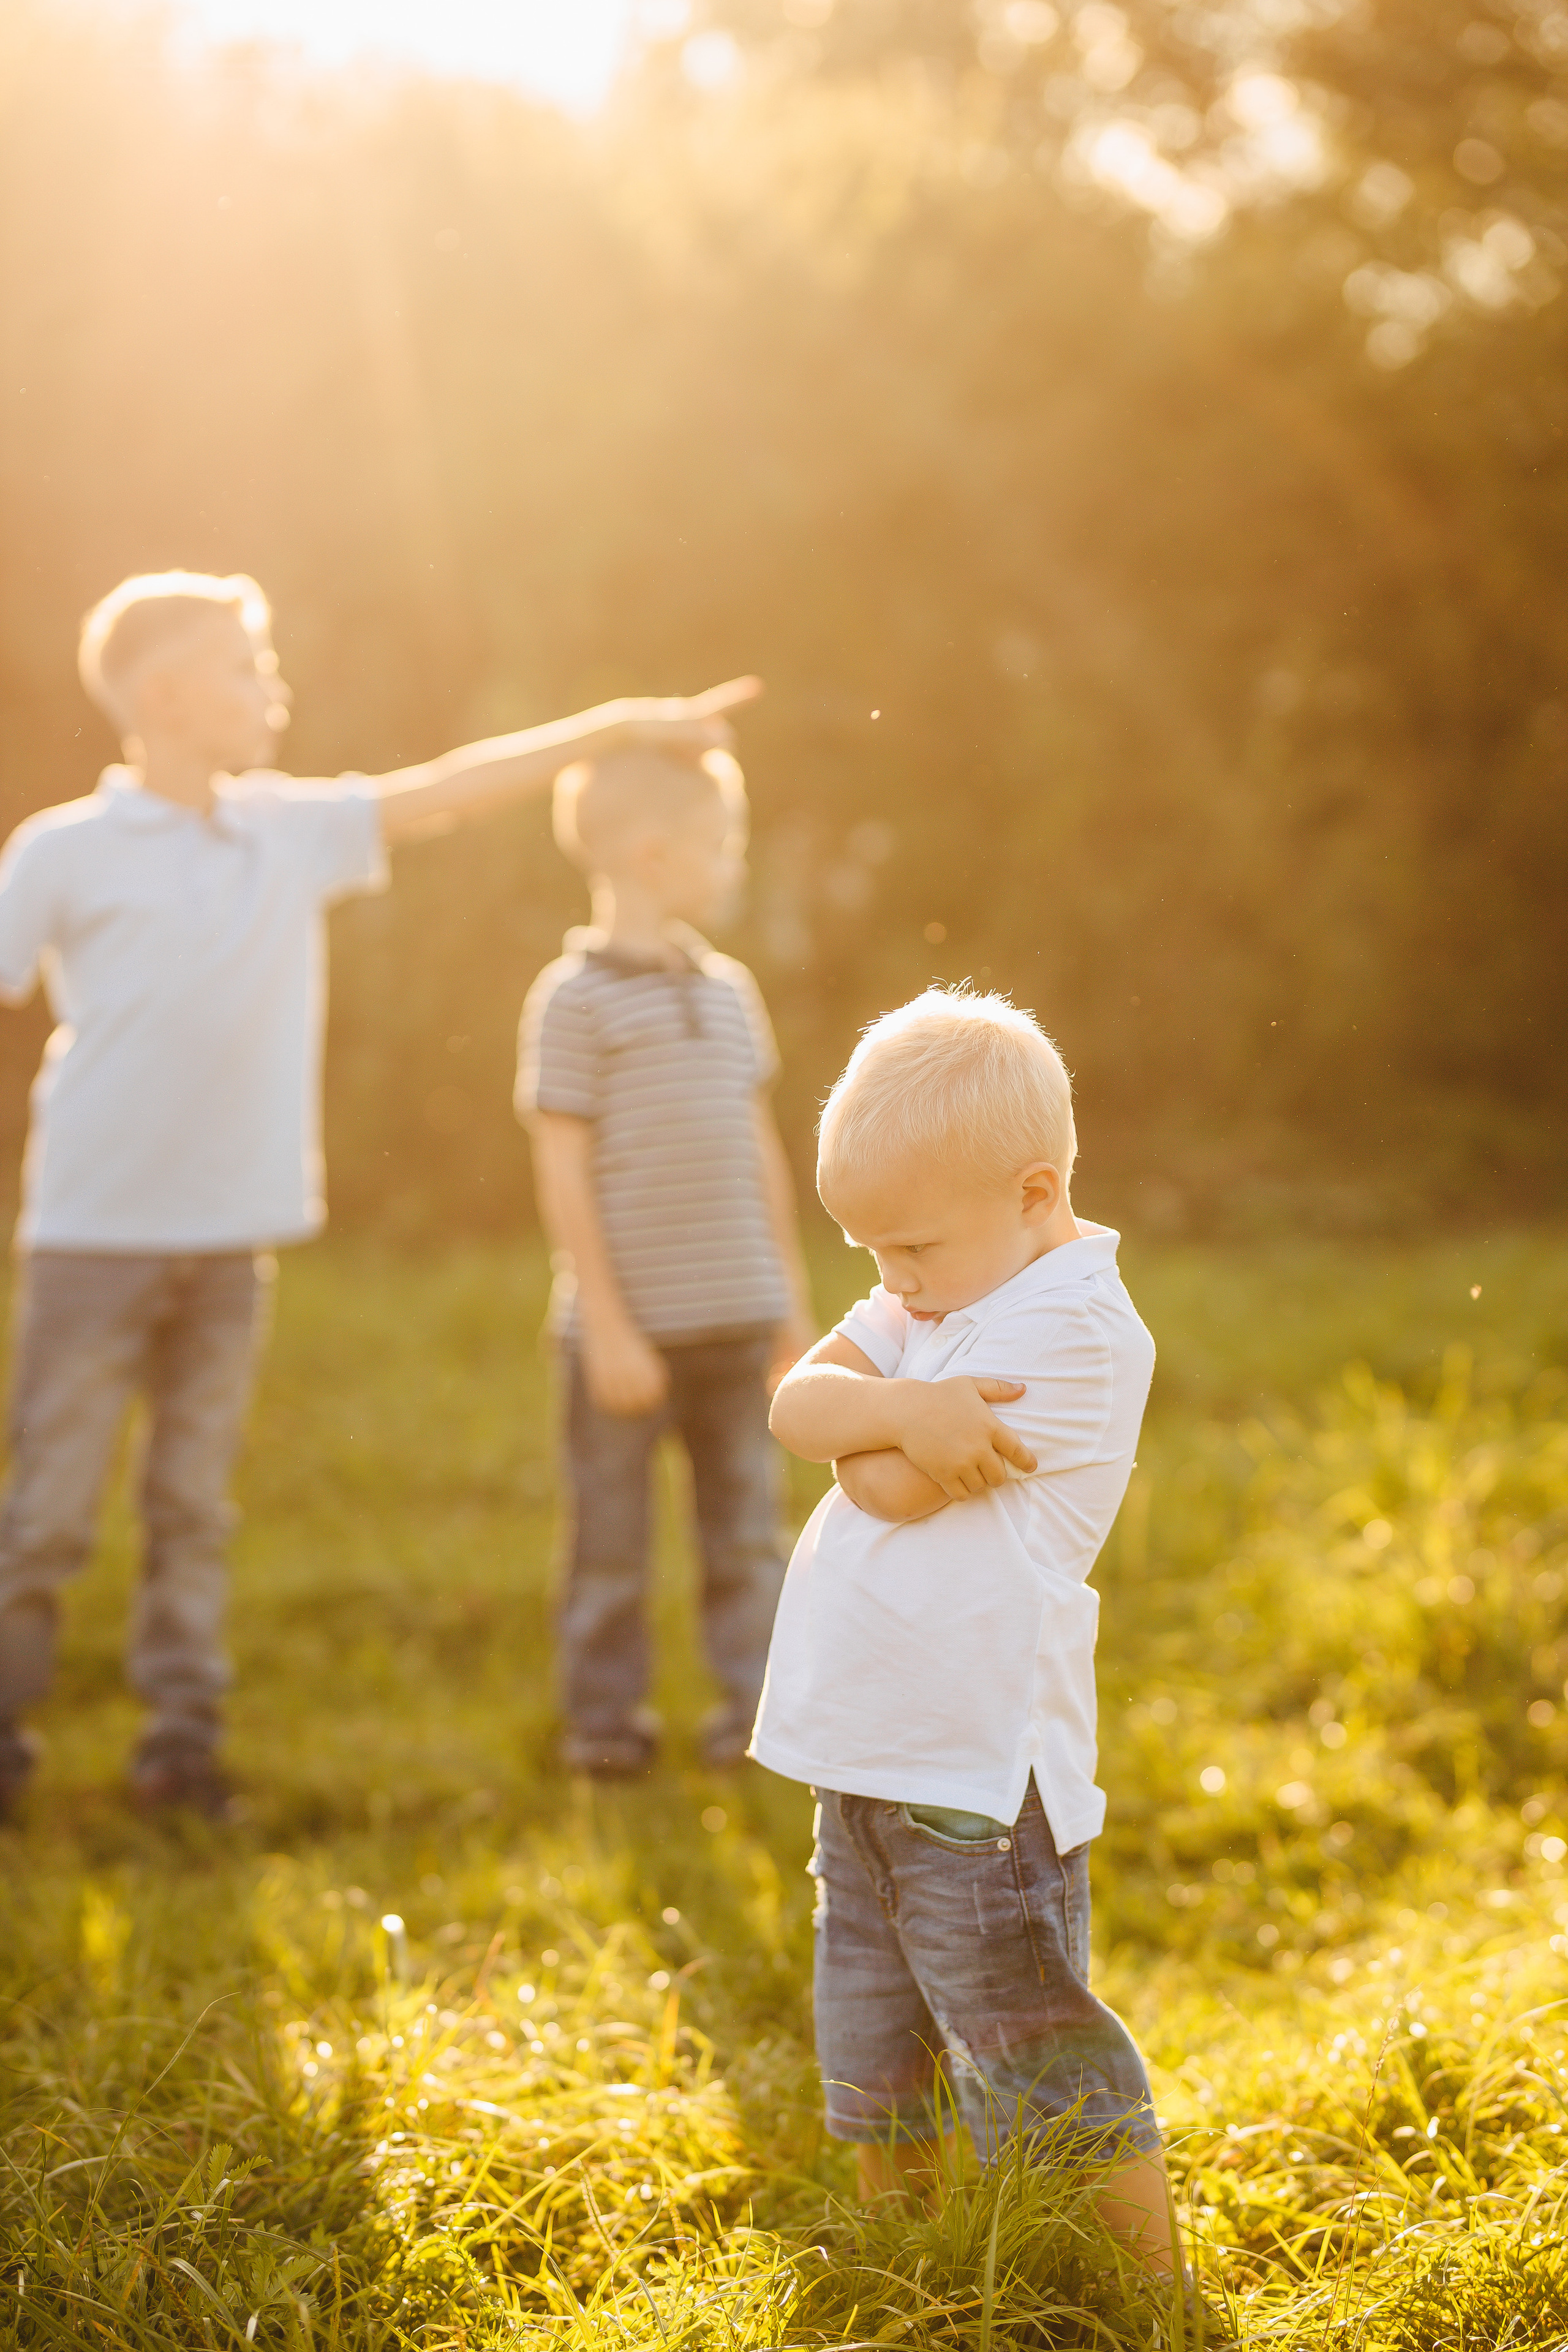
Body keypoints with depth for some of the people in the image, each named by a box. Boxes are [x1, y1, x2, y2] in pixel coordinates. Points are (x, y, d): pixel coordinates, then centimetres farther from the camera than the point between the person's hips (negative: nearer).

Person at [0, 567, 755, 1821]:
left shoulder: (289, 831, 8)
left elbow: (447, 788, 8)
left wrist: (622, 724, 6)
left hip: (230, 1242, 5)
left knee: (195, 1507, 10)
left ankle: (182, 1735, 16)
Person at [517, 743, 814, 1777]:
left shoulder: (729, 988, 9)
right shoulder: (575, 999, -11)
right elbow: (563, 1170, -12)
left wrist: (794, 1299, 15)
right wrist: (607, 1325, -14)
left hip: (739, 1317, 6)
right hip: (631, 1325, -6)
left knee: (747, 1525, 11)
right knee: (612, 1535, 6)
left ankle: (755, 1708, 21)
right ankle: (606, 1717, 18)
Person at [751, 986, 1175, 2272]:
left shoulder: (1074, 1332, -17)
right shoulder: (940, 1298, 11)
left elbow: (897, 1489, -22)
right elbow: (799, 1403, -1)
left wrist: (865, 1421, -3)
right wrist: (894, 1406, -19)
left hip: (977, 1767, -9)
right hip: (863, 1754, 9)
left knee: (1039, 2069, -2)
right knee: (872, 2056, 19)